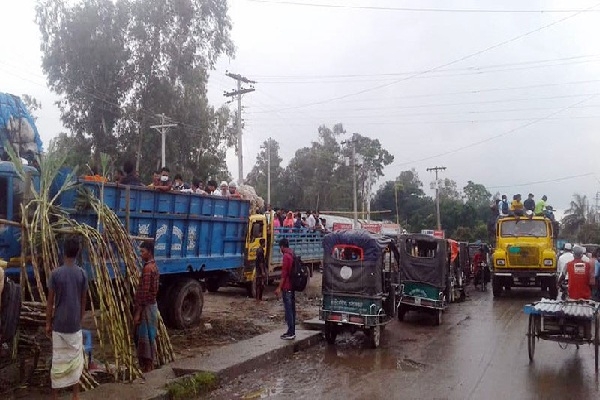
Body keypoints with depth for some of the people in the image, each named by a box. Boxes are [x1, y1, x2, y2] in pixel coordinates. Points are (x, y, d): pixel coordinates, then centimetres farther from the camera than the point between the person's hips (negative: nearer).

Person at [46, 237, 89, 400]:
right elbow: (83, 301, 3)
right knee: (75, 359, 10)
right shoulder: (82, 274, -4)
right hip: (75, 324, 1)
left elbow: (50, 302, -5)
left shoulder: (55, 273, -9)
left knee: (58, 359, 7)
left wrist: (48, 323, 6)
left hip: (58, 324, -1)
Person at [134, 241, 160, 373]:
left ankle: (148, 366, 6)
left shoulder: (147, 268, -19)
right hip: (150, 305, 10)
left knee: (146, 336, -2)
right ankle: (147, 364, 23)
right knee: (146, 336, 15)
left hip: (146, 307, -10)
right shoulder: (153, 266, 12)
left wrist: (138, 312, -20)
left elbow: (144, 292, -22)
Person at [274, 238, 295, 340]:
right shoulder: (293, 255, 13)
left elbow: (284, 274, -19)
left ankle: (290, 333, -3)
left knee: (288, 310, -5)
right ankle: (292, 332, 17)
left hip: (287, 287, -9)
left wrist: (279, 288, -16)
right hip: (293, 286, 9)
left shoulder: (286, 256, -15)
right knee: (292, 309, 12)